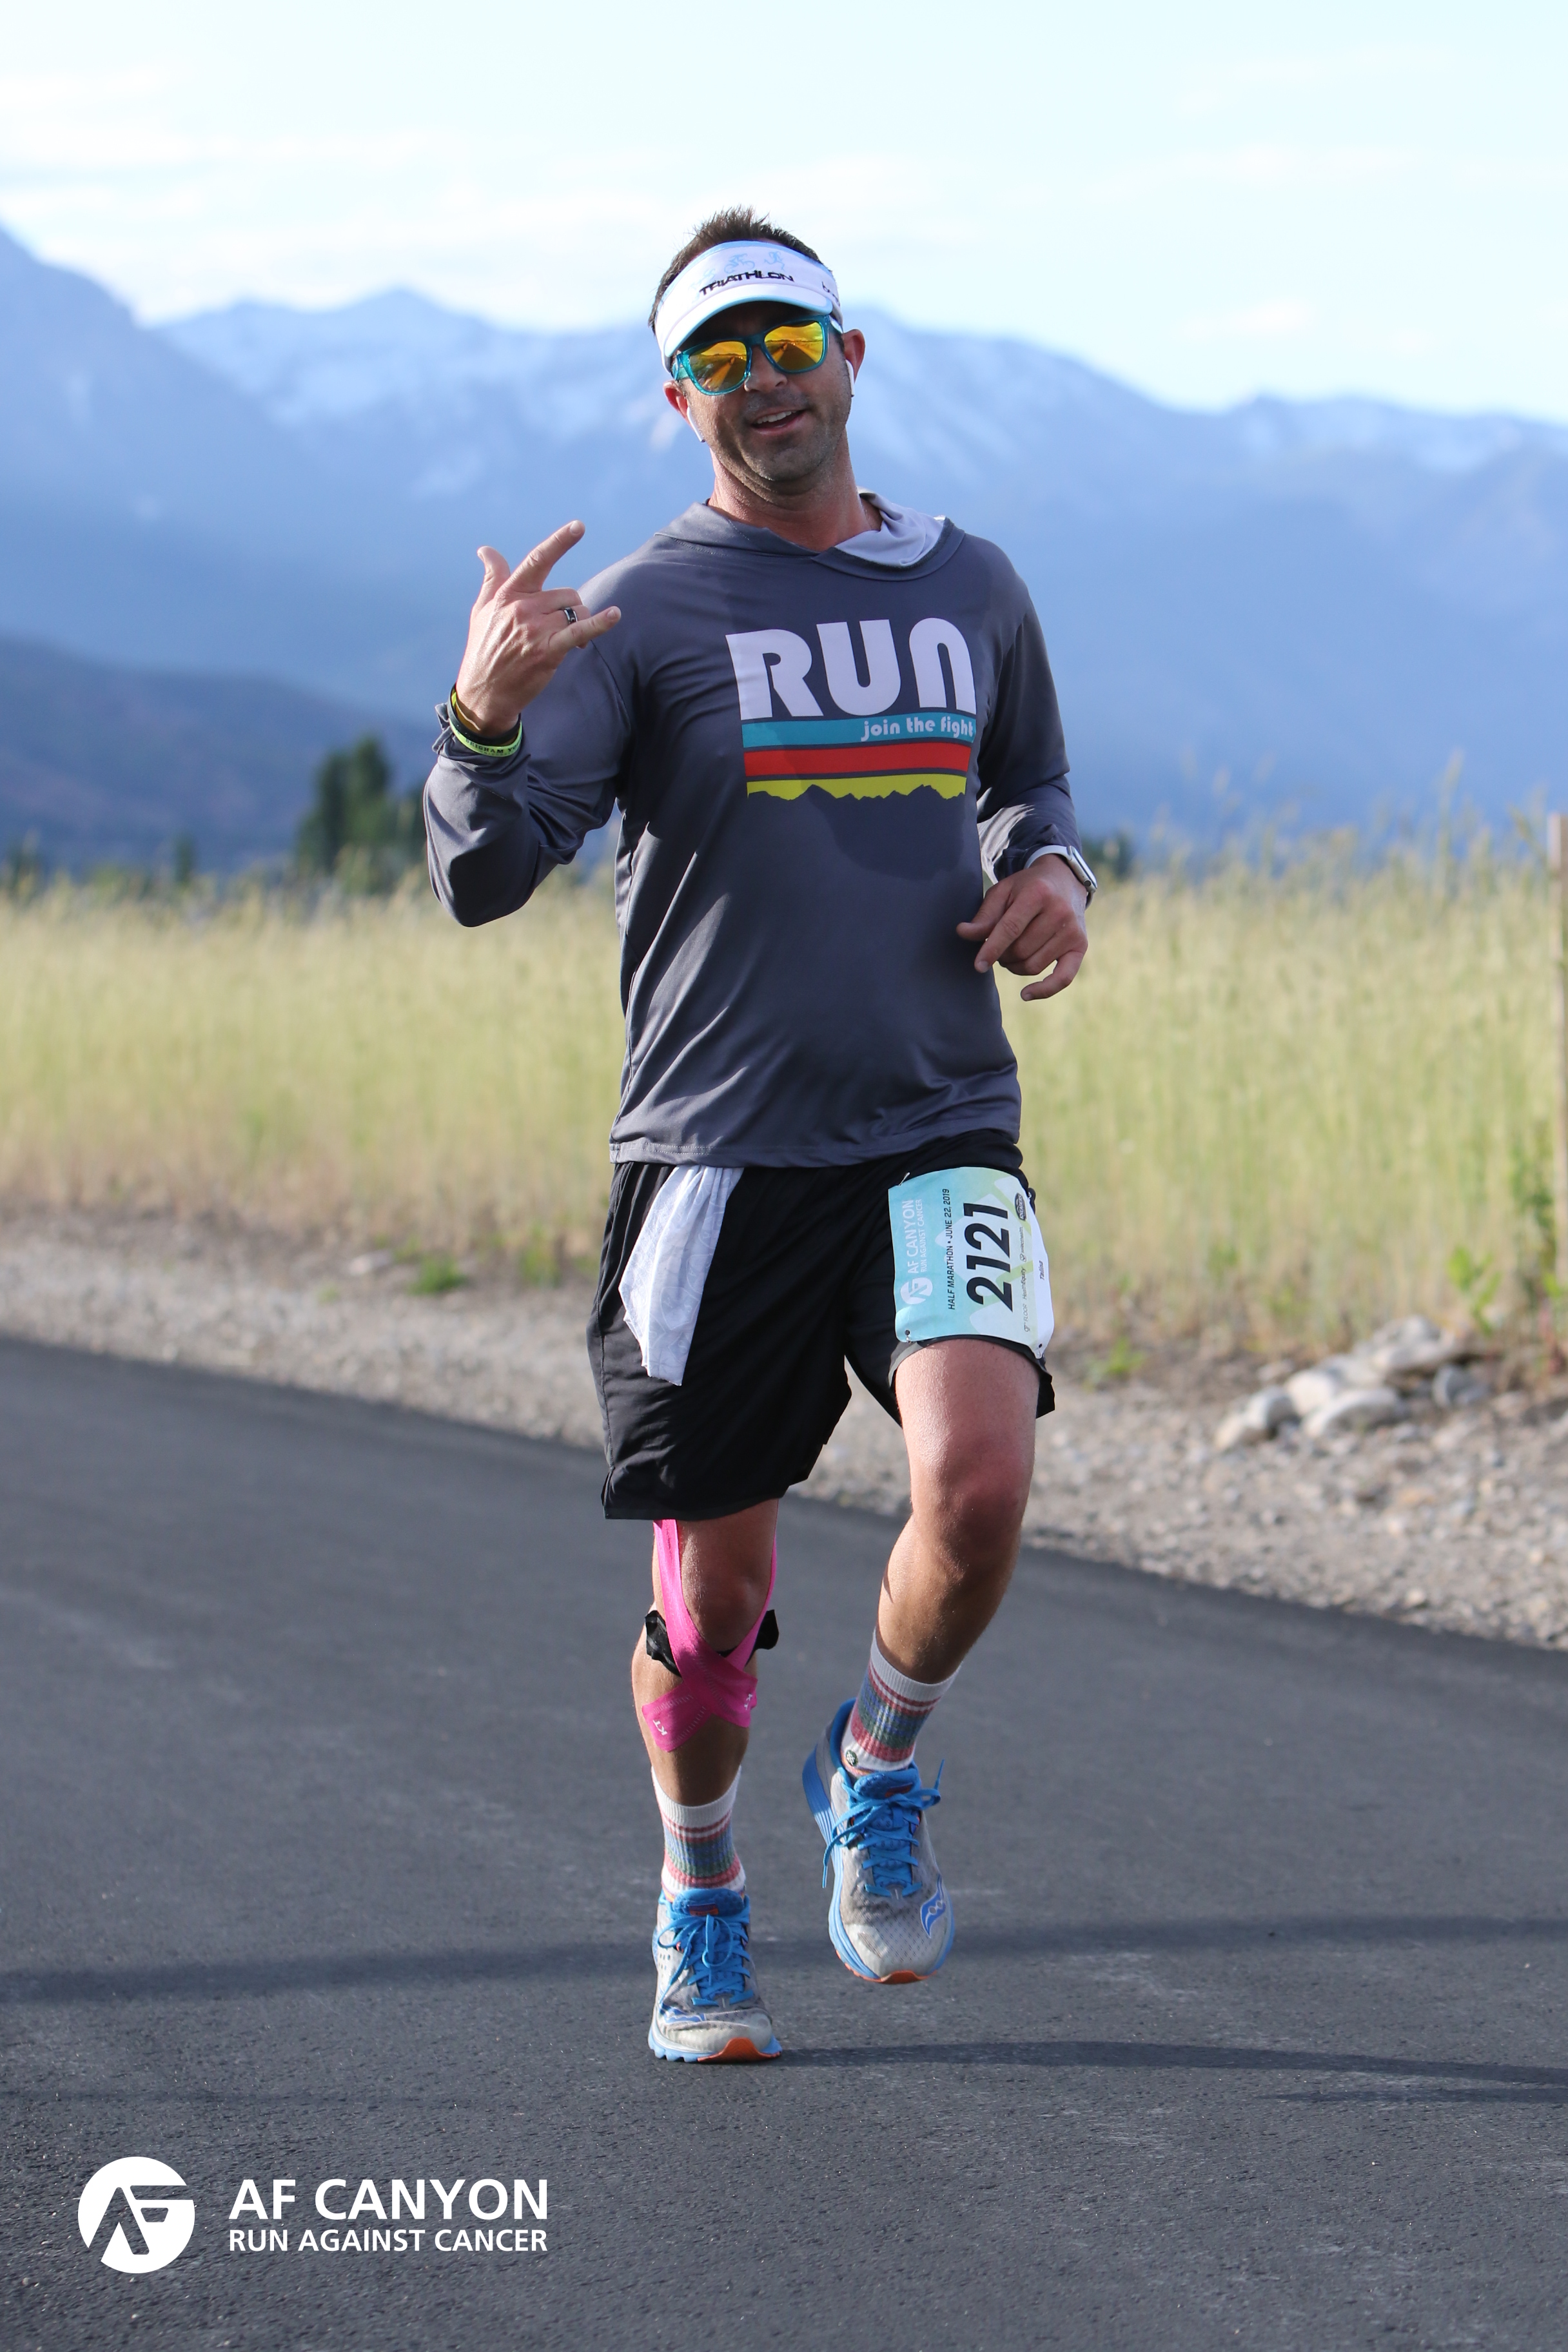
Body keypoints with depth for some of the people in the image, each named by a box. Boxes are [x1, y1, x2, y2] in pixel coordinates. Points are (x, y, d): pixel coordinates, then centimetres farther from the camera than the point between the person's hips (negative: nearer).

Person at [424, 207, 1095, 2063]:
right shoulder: (640, 616, -3)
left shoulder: (972, 588, 10)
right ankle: (700, 1908, 31)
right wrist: (486, 719, -33)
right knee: (714, 1595, 3)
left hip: (941, 1138, 2)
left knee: (980, 1480, -21)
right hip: (716, 1157, -2)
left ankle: (875, 1774, 9)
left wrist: (1052, 876, 7)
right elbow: (482, 876, -13)